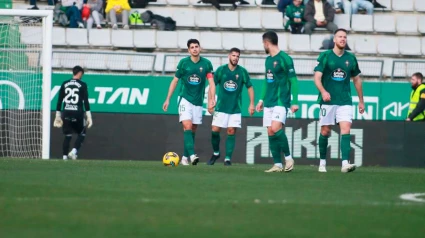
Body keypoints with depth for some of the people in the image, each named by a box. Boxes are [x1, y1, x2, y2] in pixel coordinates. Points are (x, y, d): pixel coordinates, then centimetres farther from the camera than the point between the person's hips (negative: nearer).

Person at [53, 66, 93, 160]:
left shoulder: (64, 84, 9)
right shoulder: (82, 85, -1)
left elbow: (59, 101, 9)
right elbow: (86, 102, -6)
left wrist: (58, 116, 14)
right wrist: (89, 116, -5)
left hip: (66, 112, 3)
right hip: (77, 113, -3)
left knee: (67, 135, 10)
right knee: (81, 134, 12)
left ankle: (65, 156, 1)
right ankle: (74, 150, -8)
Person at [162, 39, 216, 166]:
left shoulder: (206, 64, 1)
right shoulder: (183, 63, -3)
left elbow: (211, 82, -1)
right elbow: (175, 81, 4)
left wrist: (212, 98, -17)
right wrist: (168, 99, 3)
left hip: (198, 101, 3)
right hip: (185, 99, -3)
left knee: (193, 130, 7)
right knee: (187, 126, -18)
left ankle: (185, 157, 17)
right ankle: (192, 155, -30)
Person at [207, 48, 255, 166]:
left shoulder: (242, 71, -1)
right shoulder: (221, 70, -1)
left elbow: (250, 87, 7)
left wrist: (251, 104, 2)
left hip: (235, 108, 0)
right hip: (221, 107, 0)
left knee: (231, 132, -4)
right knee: (215, 130, -5)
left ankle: (228, 158, 1)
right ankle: (216, 153, 18)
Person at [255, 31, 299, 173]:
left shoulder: (284, 58, -9)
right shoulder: (268, 60, 15)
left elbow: (293, 80, -10)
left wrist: (295, 102, -14)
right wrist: (262, 100, 23)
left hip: (281, 101, -8)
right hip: (269, 102, 8)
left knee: (275, 128, -22)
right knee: (270, 132, 2)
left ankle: (288, 157, -7)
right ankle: (277, 164, 5)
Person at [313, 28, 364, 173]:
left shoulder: (350, 58, 9)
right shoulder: (325, 56, 0)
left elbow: (357, 80, 18)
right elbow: (317, 77, -7)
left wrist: (361, 101, 18)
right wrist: (323, 91, -25)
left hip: (345, 101, 2)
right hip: (327, 100, -2)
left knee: (346, 130, -13)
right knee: (325, 131, 4)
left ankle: (345, 164, -21)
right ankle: (322, 163, 18)